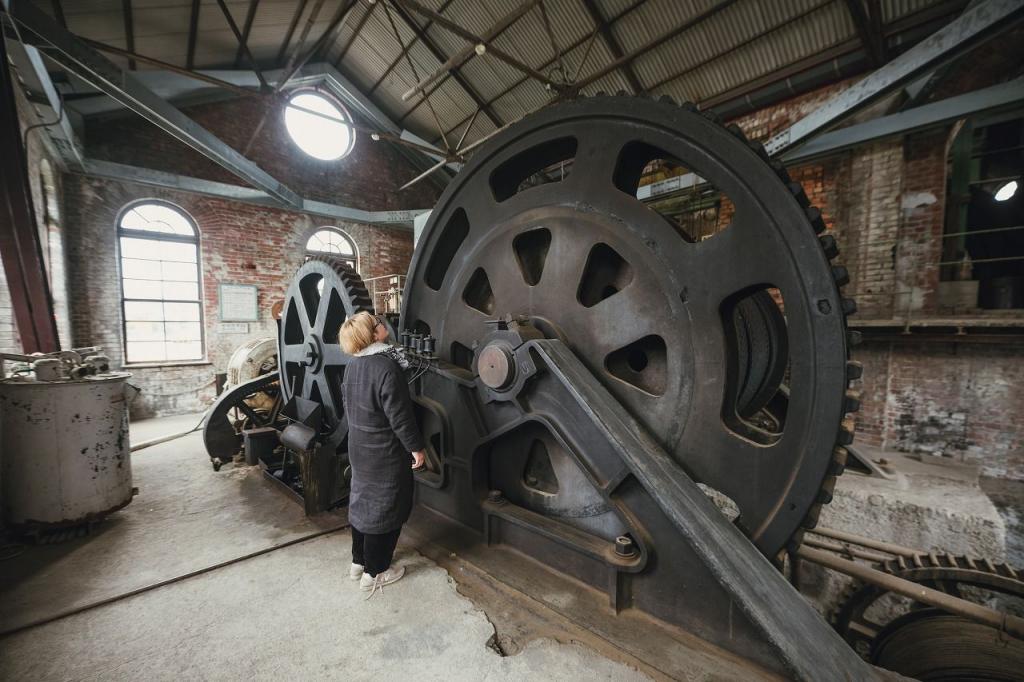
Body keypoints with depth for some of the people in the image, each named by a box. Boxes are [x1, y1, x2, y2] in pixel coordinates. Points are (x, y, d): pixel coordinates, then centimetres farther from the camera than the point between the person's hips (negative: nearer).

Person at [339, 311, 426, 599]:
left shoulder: (352, 365, 2)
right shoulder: (386, 367, -25)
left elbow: (347, 403, 13)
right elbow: (399, 416, -24)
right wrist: (416, 447, -13)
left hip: (359, 449, 9)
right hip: (385, 454, -8)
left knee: (362, 501, 21)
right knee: (384, 509, 8)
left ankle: (359, 561, 38)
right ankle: (374, 573, 23)